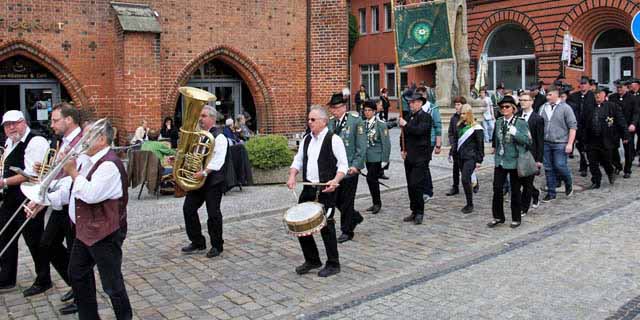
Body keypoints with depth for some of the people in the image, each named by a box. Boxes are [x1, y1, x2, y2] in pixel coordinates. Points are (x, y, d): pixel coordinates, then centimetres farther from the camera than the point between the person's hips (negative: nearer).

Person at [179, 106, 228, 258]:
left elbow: (217, 160, -20)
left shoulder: (219, 137, -10)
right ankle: (197, 242, 21)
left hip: (213, 181, -7)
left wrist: (205, 172, -30)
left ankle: (217, 246, 15)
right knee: (188, 209, 7)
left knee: (213, 213, 0)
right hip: (196, 179, 8)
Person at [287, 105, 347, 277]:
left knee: (326, 225, -2)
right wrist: (292, 176, -1)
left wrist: (335, 180, -26)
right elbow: (298, 160, 17)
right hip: (308, 188, 7)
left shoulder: (334, 140, -8)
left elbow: (343, 165, -10)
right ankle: (311, 260, 25)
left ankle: (333, 265, 16)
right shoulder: (306, 139, 11)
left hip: (326, 190, -6)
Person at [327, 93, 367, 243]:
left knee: (347, 200, 2)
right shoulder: (330, 121, 6)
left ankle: (347, 231, 17)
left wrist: (356, 165, -16)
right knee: (336, 198, 10)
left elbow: (362, 146, -10)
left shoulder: (355, 120, -9)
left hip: (350, 167, -5)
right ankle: (355, 217, 34)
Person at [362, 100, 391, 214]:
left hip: (377, 157, -6)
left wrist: (385, 160, -11)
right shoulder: (363, 124, 7)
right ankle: (376, 203, 23)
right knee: (373, 180, 12)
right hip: (367, 157, 6)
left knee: (371, 178, -13)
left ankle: (377, 203, 2)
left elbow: (386, 143, -9)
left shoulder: (381, 124, -9)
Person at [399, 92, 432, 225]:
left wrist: (405, 125, -14)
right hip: (409, 157, 7)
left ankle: (419, 213, 1)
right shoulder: (409, 117, 15)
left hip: (420, 157, -7)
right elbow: (404, 135, 19)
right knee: (411, 185, 9)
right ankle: (414, 211, 18)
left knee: (416, 184, -11)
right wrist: (402, 149, 6)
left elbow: (419, 130, -23)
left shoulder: (425, 116, -6)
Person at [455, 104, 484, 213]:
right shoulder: (460, 125, 11)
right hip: (461, 156, 7)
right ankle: (468, 204, 18)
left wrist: (479, 160, -9)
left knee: (465, 179, -15)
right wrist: (454, 153, 13)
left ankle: (470, 204, -5)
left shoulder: (476, 128, -7)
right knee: (466, 180, 10)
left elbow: (480, 145, -7)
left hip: (470, 157, -7)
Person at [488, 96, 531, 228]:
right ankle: (498, 217, 15)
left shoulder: (520, 123, -7)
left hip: (514, 161, -4)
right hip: (500, 161, 4)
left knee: (515, 191, 7)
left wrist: (515, 132, -25)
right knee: (497, 188, 1)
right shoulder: (498, 122, 7)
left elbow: (528, 140, -13)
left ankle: (516, 218, 21)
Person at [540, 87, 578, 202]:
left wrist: (570, 144, -13)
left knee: (560, 166, -8)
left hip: (560, 143, -4)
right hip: (546, 143, 4)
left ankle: (569, 184, 22)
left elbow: (573, 127, -6)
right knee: (548, 169, 7)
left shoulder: (565, 108, -4)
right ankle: (551, 193, 17)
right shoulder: (543, 108, 8)